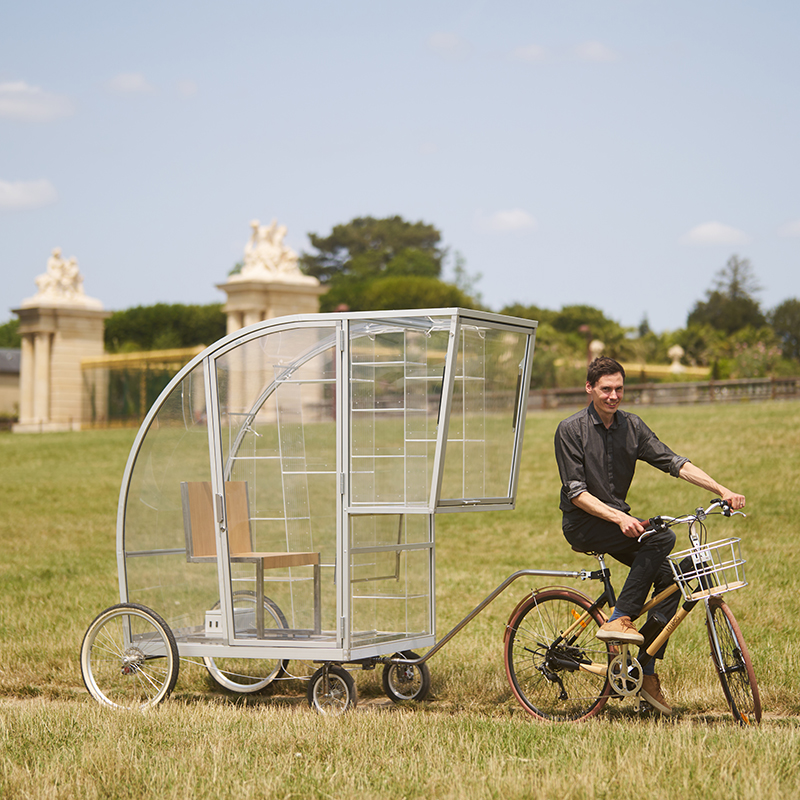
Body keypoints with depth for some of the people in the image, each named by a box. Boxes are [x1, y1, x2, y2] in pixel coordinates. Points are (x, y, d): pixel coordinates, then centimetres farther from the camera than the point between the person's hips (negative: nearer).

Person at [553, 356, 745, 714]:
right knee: (662, 536, -26)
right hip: (583, 524, -6)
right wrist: (619, 518, -28)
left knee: (669, 578, -10)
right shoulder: (571, 430, -11)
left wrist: (722, 490, -14)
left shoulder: (631, 426, 4)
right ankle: (619, 621, -22)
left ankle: (647, 674, -3)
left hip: (619, 518, 6)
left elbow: (674, 463, -2)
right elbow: (576, 492, -16)